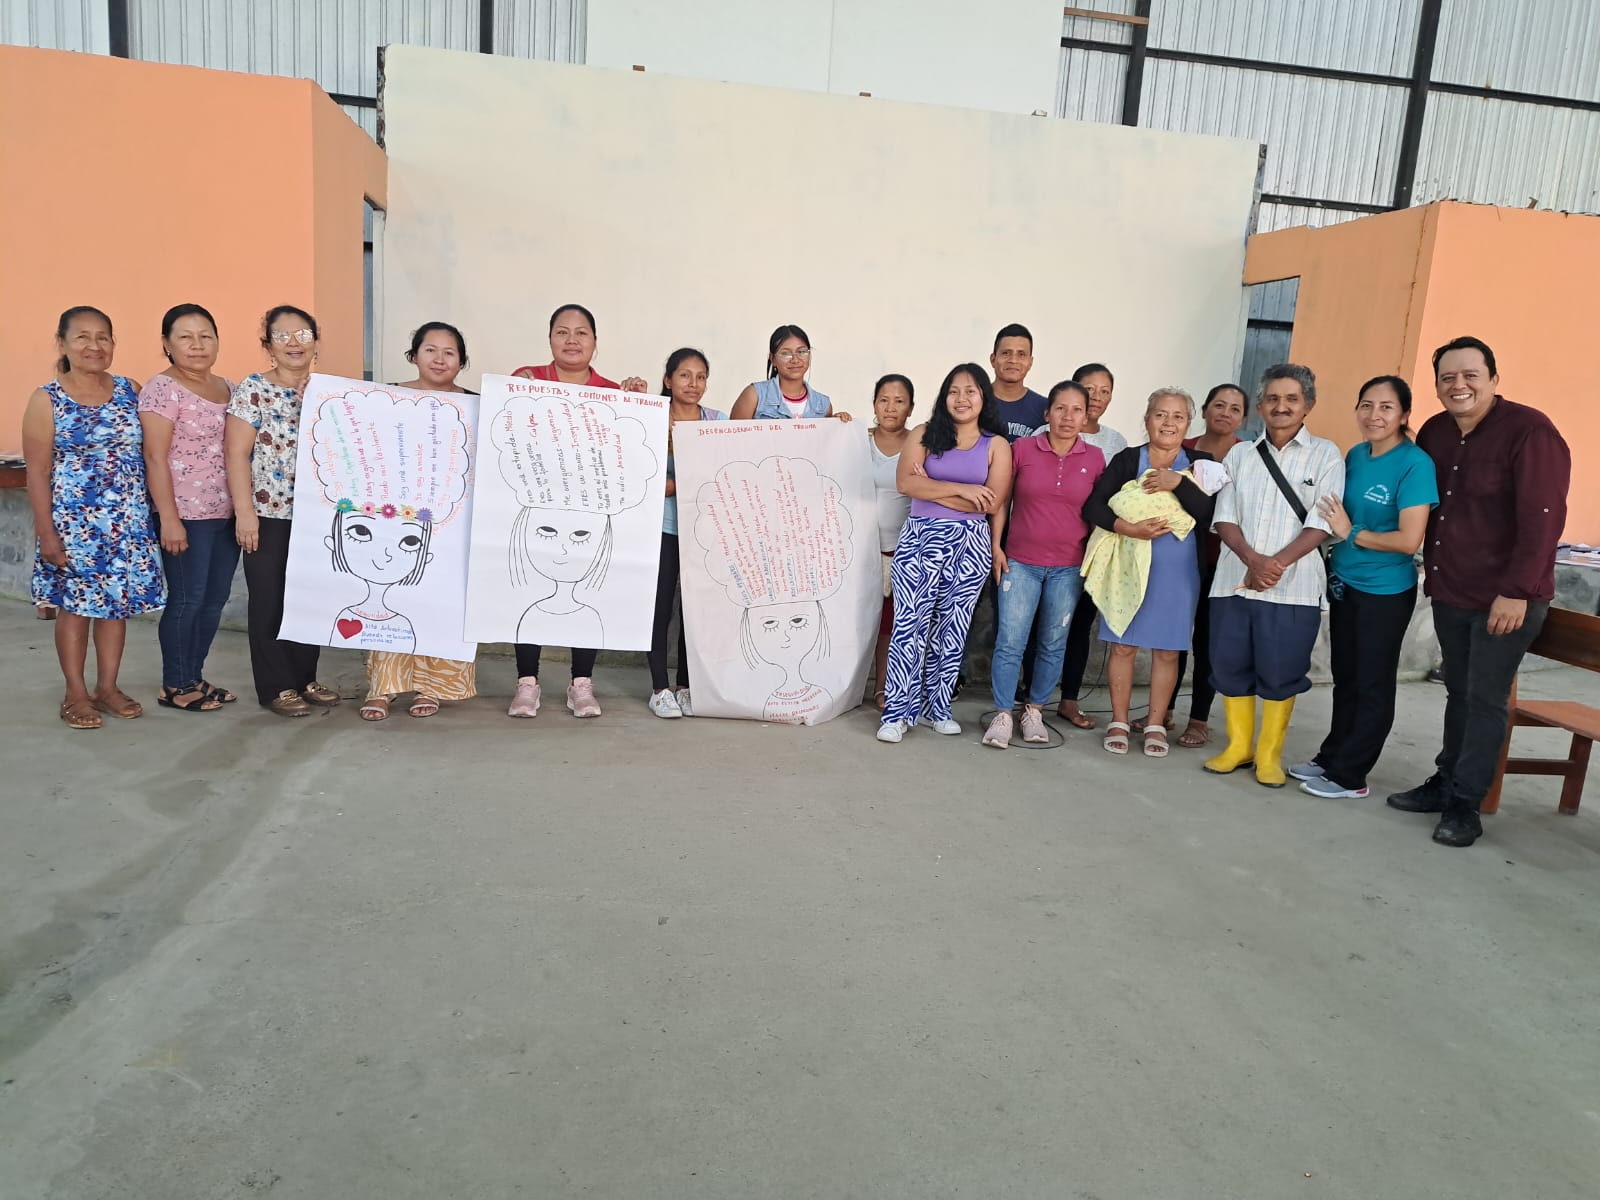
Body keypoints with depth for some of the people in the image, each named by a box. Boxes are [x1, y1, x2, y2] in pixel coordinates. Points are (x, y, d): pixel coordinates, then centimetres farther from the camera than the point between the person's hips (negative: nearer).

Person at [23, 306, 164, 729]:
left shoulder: (129, 390, 5)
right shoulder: (47, 400, -6)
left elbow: (147, 451, 9)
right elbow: (37, 472, -6)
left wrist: (156, 513, 6)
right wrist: (46, 532, -11)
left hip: (128, 520, 4)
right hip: (73, 522, -3)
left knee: (118, 602, 10)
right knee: (75, 604, 5)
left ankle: (108, 687, 23)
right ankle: (76, 693, 17)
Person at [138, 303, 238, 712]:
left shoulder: (228, 388, 13)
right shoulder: (163, 389, -8)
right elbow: (155, 457, -13)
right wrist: (168, 518, -18)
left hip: (227, 513, 7)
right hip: (187, 515, -7)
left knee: (215, 599, 11)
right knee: (187, 599, -1)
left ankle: (194, 676, 24)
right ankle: (174, 686, 12)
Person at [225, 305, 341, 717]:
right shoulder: (252, 389, -5)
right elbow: (236, 454, -9)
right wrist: (244, 511, -15)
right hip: (270, 514, -5)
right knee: (270, 601, 3)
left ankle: (305, 679, 24)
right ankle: (276, 687, 13)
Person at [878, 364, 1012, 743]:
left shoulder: (996, 445, 5)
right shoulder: (924, 435, 6)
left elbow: (992, 503, -7)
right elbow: (906, 482, -10)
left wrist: (932, 488, -9)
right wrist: (960, 489, -13)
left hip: (971, 545, 1)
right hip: (920, 540, -1)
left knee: (951, 627, 7)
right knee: (910, 623, -5)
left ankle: (936, 706, 19)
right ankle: (899, 711, 2)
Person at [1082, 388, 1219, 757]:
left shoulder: (1200, 464, 4)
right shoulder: (1127, 460, 2)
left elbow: (1210, 514, -9)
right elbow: (1093, 506, -6)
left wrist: (1178, 483, -21)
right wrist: (1128, 528, -19)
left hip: (1177, 569, 1)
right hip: (1129, 563, 0)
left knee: (1167, 649, 6)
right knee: (1123, 644, 4)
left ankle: (1155, 724, 18)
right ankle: (1119, 722, 17)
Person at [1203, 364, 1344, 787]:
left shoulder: (1325, 455, 2)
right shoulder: (1239, 455, 11)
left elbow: (1320, 524, -6)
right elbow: (1224, 518, 4)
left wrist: (1276, 564, -17)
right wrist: (1253, 560, -13)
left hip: (1292, 586, -3)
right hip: (1234, 579, 3)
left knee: (1279, 673, 3)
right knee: (1230, 665, 8)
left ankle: (1270, 753, 19)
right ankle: (1238, 745, 24)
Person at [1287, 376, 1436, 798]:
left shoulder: (1415, 464, -17)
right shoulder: (1354, 455, 5)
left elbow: (1409, 539, -23)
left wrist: (1352, 534, -15)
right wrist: (1334, 547, 4)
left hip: (1385, 592, -7)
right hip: (1344, 584, 7)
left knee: (1372, 685, 6)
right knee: (1345, 679, 17)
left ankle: (1348, 774, 14)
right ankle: (1331, 758, 29)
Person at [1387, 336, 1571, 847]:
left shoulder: (1530, 431, -14)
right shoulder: (1434, 432, 7)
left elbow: (1542, 517, -19)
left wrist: (1517, 592, -22)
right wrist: (1431, 571, 10)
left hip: (1506, 598, -6)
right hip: (1449, 594, 6)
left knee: (1485, 700, -1)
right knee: (1459, 694, 15)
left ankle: (1464, 803, 7)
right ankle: (1445, 781, 25)